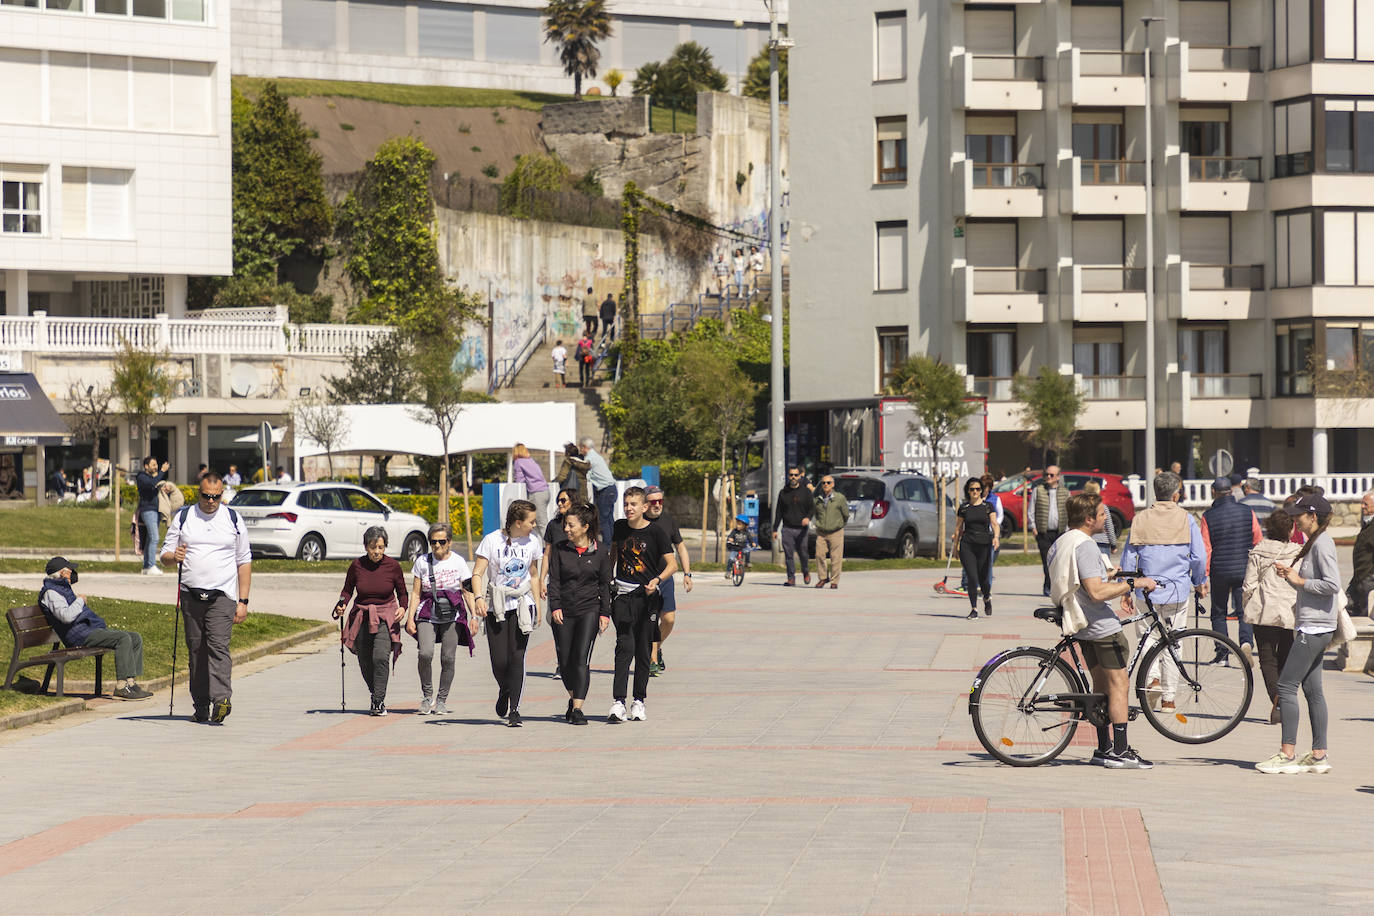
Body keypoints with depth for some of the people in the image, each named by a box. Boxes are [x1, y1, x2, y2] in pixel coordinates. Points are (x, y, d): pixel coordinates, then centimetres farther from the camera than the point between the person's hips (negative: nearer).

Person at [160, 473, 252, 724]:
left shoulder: (233, 520, 8)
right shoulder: (183, 518, 10)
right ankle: (201, 706, 10)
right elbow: (165, 555, 12)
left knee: (218, 645, -17)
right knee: (196, 649, 4)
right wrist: (173, 556, -14)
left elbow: (244, 562, 10)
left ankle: (221, 699, -29)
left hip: (222, 595, -2)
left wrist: (243, 601, 4)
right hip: (191, 595, 2)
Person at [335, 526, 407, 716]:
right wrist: (342, 605, -9)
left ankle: (379, 702, -19)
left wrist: (402, 608, -12)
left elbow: (402, 593, 7)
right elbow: (347, 590, 10)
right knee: (365, 663, 6)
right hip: (362, 618, 2)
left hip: (386, 617, -2)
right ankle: (375, 694, 31)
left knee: (380, 657, -21)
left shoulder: (392, 566, -4)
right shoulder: (357, 566, -3)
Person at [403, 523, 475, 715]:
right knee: (425, 653, -19)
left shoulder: (458, 562, 3)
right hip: (428, 614, 0)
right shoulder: (422, 562, 5)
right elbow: (416, 593, 8)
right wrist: (410, 617, 0)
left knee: (448, 658, -3)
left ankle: (442, 700, 13)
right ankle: (427, 695, 2)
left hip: (452, 615, 0)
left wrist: (474, 616, -2)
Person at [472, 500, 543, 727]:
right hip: (496, 607, -1)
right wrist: (479, 598, -24)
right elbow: (477, 573, -7)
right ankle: (504, 691, 31)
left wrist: (537, 606, 14)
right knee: (499, 662, -3)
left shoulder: (532, 541, 4)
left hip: (522, 605, 1)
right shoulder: (492, 540, -6)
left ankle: (514, 710, -7)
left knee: (517, 657, -11)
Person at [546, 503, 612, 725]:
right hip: (564, 612, 2)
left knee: (581, 659, -13)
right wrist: (555, 607, -10)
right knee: (565, 662, 5)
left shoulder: (600, 551, 2)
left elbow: (605, 584, 7)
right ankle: (573, 698, 30)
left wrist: (605, 613, 3)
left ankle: (577, 708, -15)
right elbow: (554, 580, 1)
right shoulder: (559, 549, 4)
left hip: (589, 610, -2)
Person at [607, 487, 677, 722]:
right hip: (622, 594, 1)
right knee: (625, 646, -12)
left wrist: (657, 580, -23)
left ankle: (639, 701, 18)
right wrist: (608, 579, 18)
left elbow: (672, 564, -6)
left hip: (646, 596, -1)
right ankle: (618, 702, -18)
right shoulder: (619, 527, 5)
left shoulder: (655, 532, -5)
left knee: (643, 650, 5)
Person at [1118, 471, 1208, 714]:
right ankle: (1169, 699, 9)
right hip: (1178, 590, 0)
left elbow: (1128, 557, 3)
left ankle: (1154, 678, -13)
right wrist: (1200, 582, 15)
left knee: (1147, 636, 12)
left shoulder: (1140, 519, 2)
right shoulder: (1185, 519, -2)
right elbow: (1199, 555, -3)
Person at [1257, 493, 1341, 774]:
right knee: (1312, 690, 10)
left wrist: (1299, 581, -15)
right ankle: (1319, 754, 12)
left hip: (1315, 628, -10)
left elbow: (1332, 584, -23)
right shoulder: (1314, 543, 17)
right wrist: (1290, 573, 9)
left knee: (1286, 686, -10)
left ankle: (1288, 754, -10)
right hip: (1313, 627, 10)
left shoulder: (1322, 544, -14)